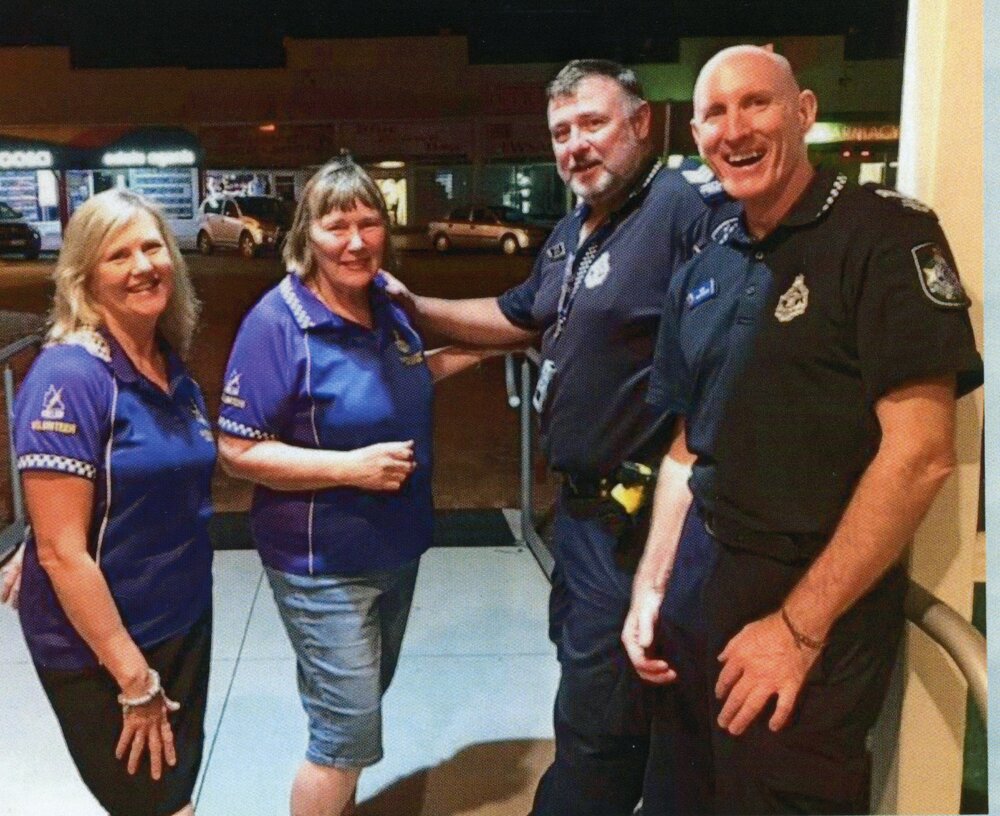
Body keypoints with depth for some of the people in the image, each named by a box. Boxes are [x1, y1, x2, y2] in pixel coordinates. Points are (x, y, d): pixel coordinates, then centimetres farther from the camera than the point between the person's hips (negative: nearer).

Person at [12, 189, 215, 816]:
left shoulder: (173, 368, 2)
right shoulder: (69, 376, -21)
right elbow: (61, 551, -22)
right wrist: (134, 678, -18)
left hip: (185, 623, 7)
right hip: (99, 647, -7)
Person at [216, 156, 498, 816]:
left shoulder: (385, 304, 1)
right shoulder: (278, 323, -21)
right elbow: (238, 450, -21)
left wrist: (470, 352, 6)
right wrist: (352, 467, -29)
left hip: (396, 548, 8)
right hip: (324, 565, -8)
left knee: (365, 700, 24)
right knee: (350, 729, -1)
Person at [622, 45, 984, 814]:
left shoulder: (884, 232, -12)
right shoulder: (704, 272, 9)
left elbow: (919, 453, -18)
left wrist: (800, 626, -18)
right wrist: (651, 586, 5)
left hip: (816, 608, -6)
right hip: (699, 584, 7)